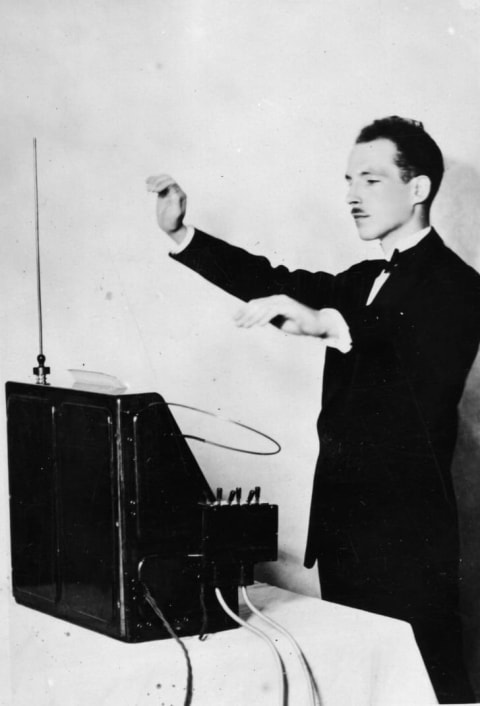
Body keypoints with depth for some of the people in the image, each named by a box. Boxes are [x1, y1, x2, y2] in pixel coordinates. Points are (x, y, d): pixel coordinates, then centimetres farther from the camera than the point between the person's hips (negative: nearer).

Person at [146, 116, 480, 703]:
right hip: (343, 523, 8)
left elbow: (427, 353, -31)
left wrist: (327, 323, -48)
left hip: (405, 534, -7)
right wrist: (180, 234, -9)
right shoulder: (365, 281, 15)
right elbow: (279, 282, 3)